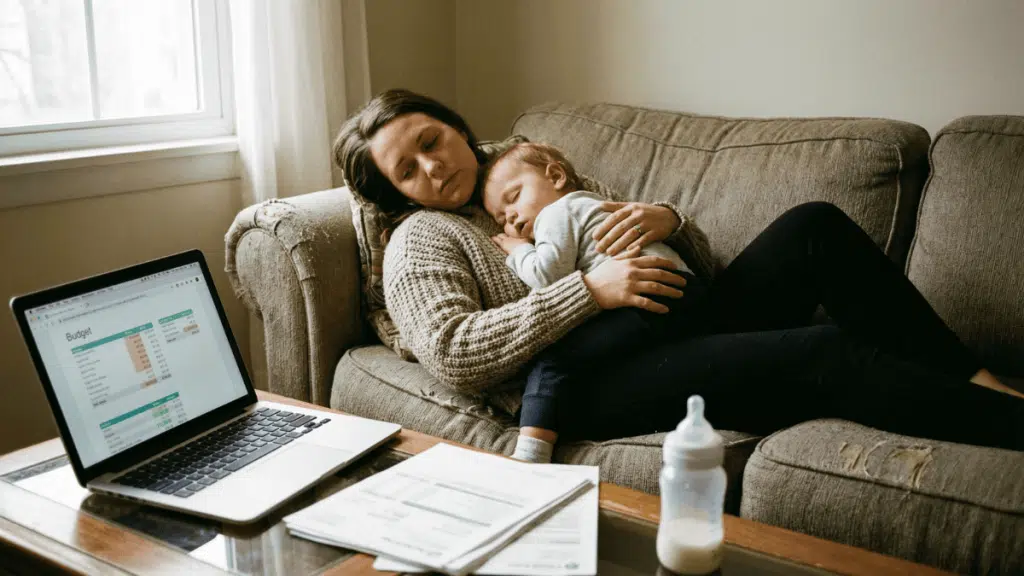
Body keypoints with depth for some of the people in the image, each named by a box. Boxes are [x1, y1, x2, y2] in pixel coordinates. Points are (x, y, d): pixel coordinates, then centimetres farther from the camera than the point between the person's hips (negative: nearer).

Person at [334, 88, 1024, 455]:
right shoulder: (421, 238, 5)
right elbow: (450, 353, -14)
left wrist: (667, 219, -2)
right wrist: (589, 290, -18)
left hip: (670, 330, 7)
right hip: (591, 386, -7)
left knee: (813, 227, -13)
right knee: (827, 354, -25)